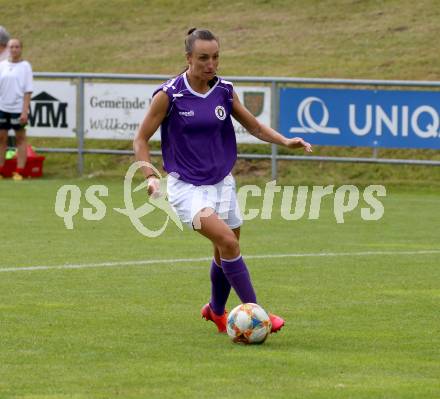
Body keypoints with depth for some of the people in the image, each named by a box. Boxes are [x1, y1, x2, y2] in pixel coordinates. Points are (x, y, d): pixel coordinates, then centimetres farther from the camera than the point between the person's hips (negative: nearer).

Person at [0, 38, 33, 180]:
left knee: (20, 138, 3)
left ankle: (19, 172, 4)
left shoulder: (25, 66, -2)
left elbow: (28, 91, -5)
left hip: (18, 108, -4)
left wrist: (25, 111, -12)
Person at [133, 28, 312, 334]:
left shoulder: (224, 91, 0)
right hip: (186, 186, -5)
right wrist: (150, 176, -20)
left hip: (222, 183, 5)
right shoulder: (169, 95, -12)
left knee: (225, 255, 11)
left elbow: (254, 126, 13)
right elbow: (141, 140, -6)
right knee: (228, 241, -24)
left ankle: (217, 310, 39)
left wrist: (285, 141, -4)